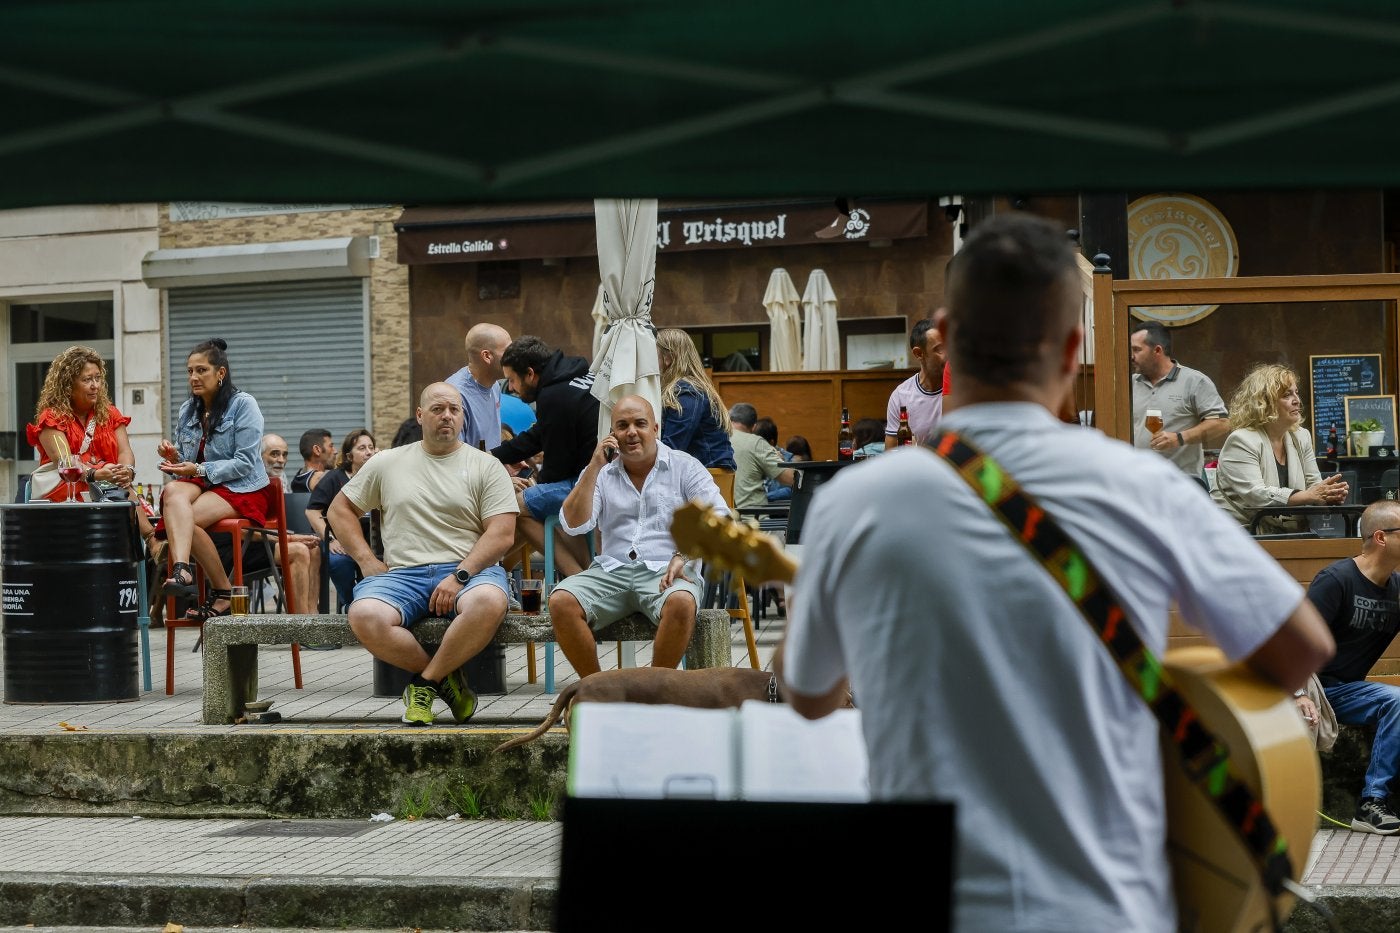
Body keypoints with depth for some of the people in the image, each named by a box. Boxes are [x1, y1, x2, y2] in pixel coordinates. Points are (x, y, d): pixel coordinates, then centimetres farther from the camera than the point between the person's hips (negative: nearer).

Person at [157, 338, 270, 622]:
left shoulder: (243, 404, -4)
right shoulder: (187, 411, 16)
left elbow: (245, 463, -11)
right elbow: (185, 467, 18)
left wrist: (199, 470, -18)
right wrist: (174, 458, -6)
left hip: (242, 489, -5)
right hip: (203, 486, 5)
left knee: (187, 519, -32)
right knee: (173, 492, -32)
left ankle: (222, 592, -19)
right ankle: (181, 568, -52)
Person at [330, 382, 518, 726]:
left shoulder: (486, 466, 9)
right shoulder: (387, 463, 17)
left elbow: (502, 533, -1)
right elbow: (340, 509, 22)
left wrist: (459, 576, -14)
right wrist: (367, 561, 7)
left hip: (469, 570, -2)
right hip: (402, 572, 2)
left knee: (489, 602, -39)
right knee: (365, 616, -32)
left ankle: (425, 683, -18)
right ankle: (445, 679, -11)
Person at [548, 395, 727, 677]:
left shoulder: (684, 467, 10)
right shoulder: (600, 474, 17)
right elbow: (574, 525, 3)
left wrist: (683, 556, -17)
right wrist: (594, 468, -3)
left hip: (666, 572, -2)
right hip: (612, 571, 2)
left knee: (681, 603, -37)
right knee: (561, 601, -26)